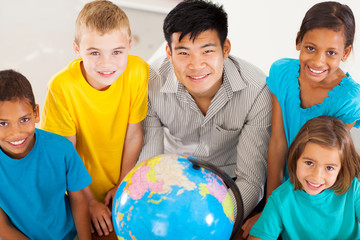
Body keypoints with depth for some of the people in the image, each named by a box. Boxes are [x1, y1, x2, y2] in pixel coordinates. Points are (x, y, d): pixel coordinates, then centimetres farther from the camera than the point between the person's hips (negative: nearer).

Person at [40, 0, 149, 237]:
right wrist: (91, 203, -12)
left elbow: (133, 136, -13)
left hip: (126, 180, 2)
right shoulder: (62, 87, -30)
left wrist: (123, 186, -5)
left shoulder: (138, 72, -24)